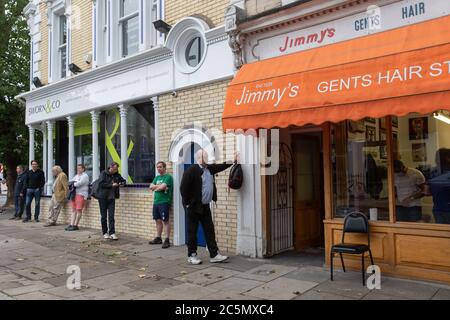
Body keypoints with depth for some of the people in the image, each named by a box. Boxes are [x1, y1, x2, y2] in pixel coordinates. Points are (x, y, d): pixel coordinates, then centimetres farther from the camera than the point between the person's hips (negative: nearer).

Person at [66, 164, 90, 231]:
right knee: (74, 210, 6)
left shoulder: (85, 176, -4)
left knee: (79, 210, -7)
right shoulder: (76, 176, 22)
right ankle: (71, 224, 6)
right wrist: (74, 183, -4)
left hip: (81, 194, -8)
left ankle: (75, 225, -3)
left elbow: (79, 183, -15)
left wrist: (73, 184, 2)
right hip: (74, 194, 8)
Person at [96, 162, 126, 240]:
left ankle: (112, 233, -6)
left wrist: (121, 183, -1)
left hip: (111, 198, 3)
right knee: (104, 216, 5)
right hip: (103, 198, -3)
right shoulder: (104, 173, -4)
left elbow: (123, 181, 22)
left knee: (111, 216, -5)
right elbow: (101, 184, -15)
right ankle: (105, 233, 15)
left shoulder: (117, 175, 10)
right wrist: (111, 185, -16)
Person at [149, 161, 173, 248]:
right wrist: (160, 186, -8)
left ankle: (167, 240, -3)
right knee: (158, 220, 12)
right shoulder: (156, 177, 19)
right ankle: (158, 238, 22)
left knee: (165, 220, -6)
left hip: (164, 202, -7)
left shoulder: (168, 177, -6)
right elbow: (151, 187, 7)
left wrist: (155, 187, 1)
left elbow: (162, 187, -17)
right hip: (156, 202, 7)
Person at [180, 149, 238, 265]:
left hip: (205, 206, 8)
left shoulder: (209, 169, 9)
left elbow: (221, 167, 24)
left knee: (210, 231, 8)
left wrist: (233, 160, 23)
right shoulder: (191, 170, -15)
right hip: (193, 207, -8)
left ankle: (214, 255, 15)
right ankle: (191, 256, 16)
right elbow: (183, 188, -16)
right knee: (192, 232, 4)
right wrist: (187, 203, -13)